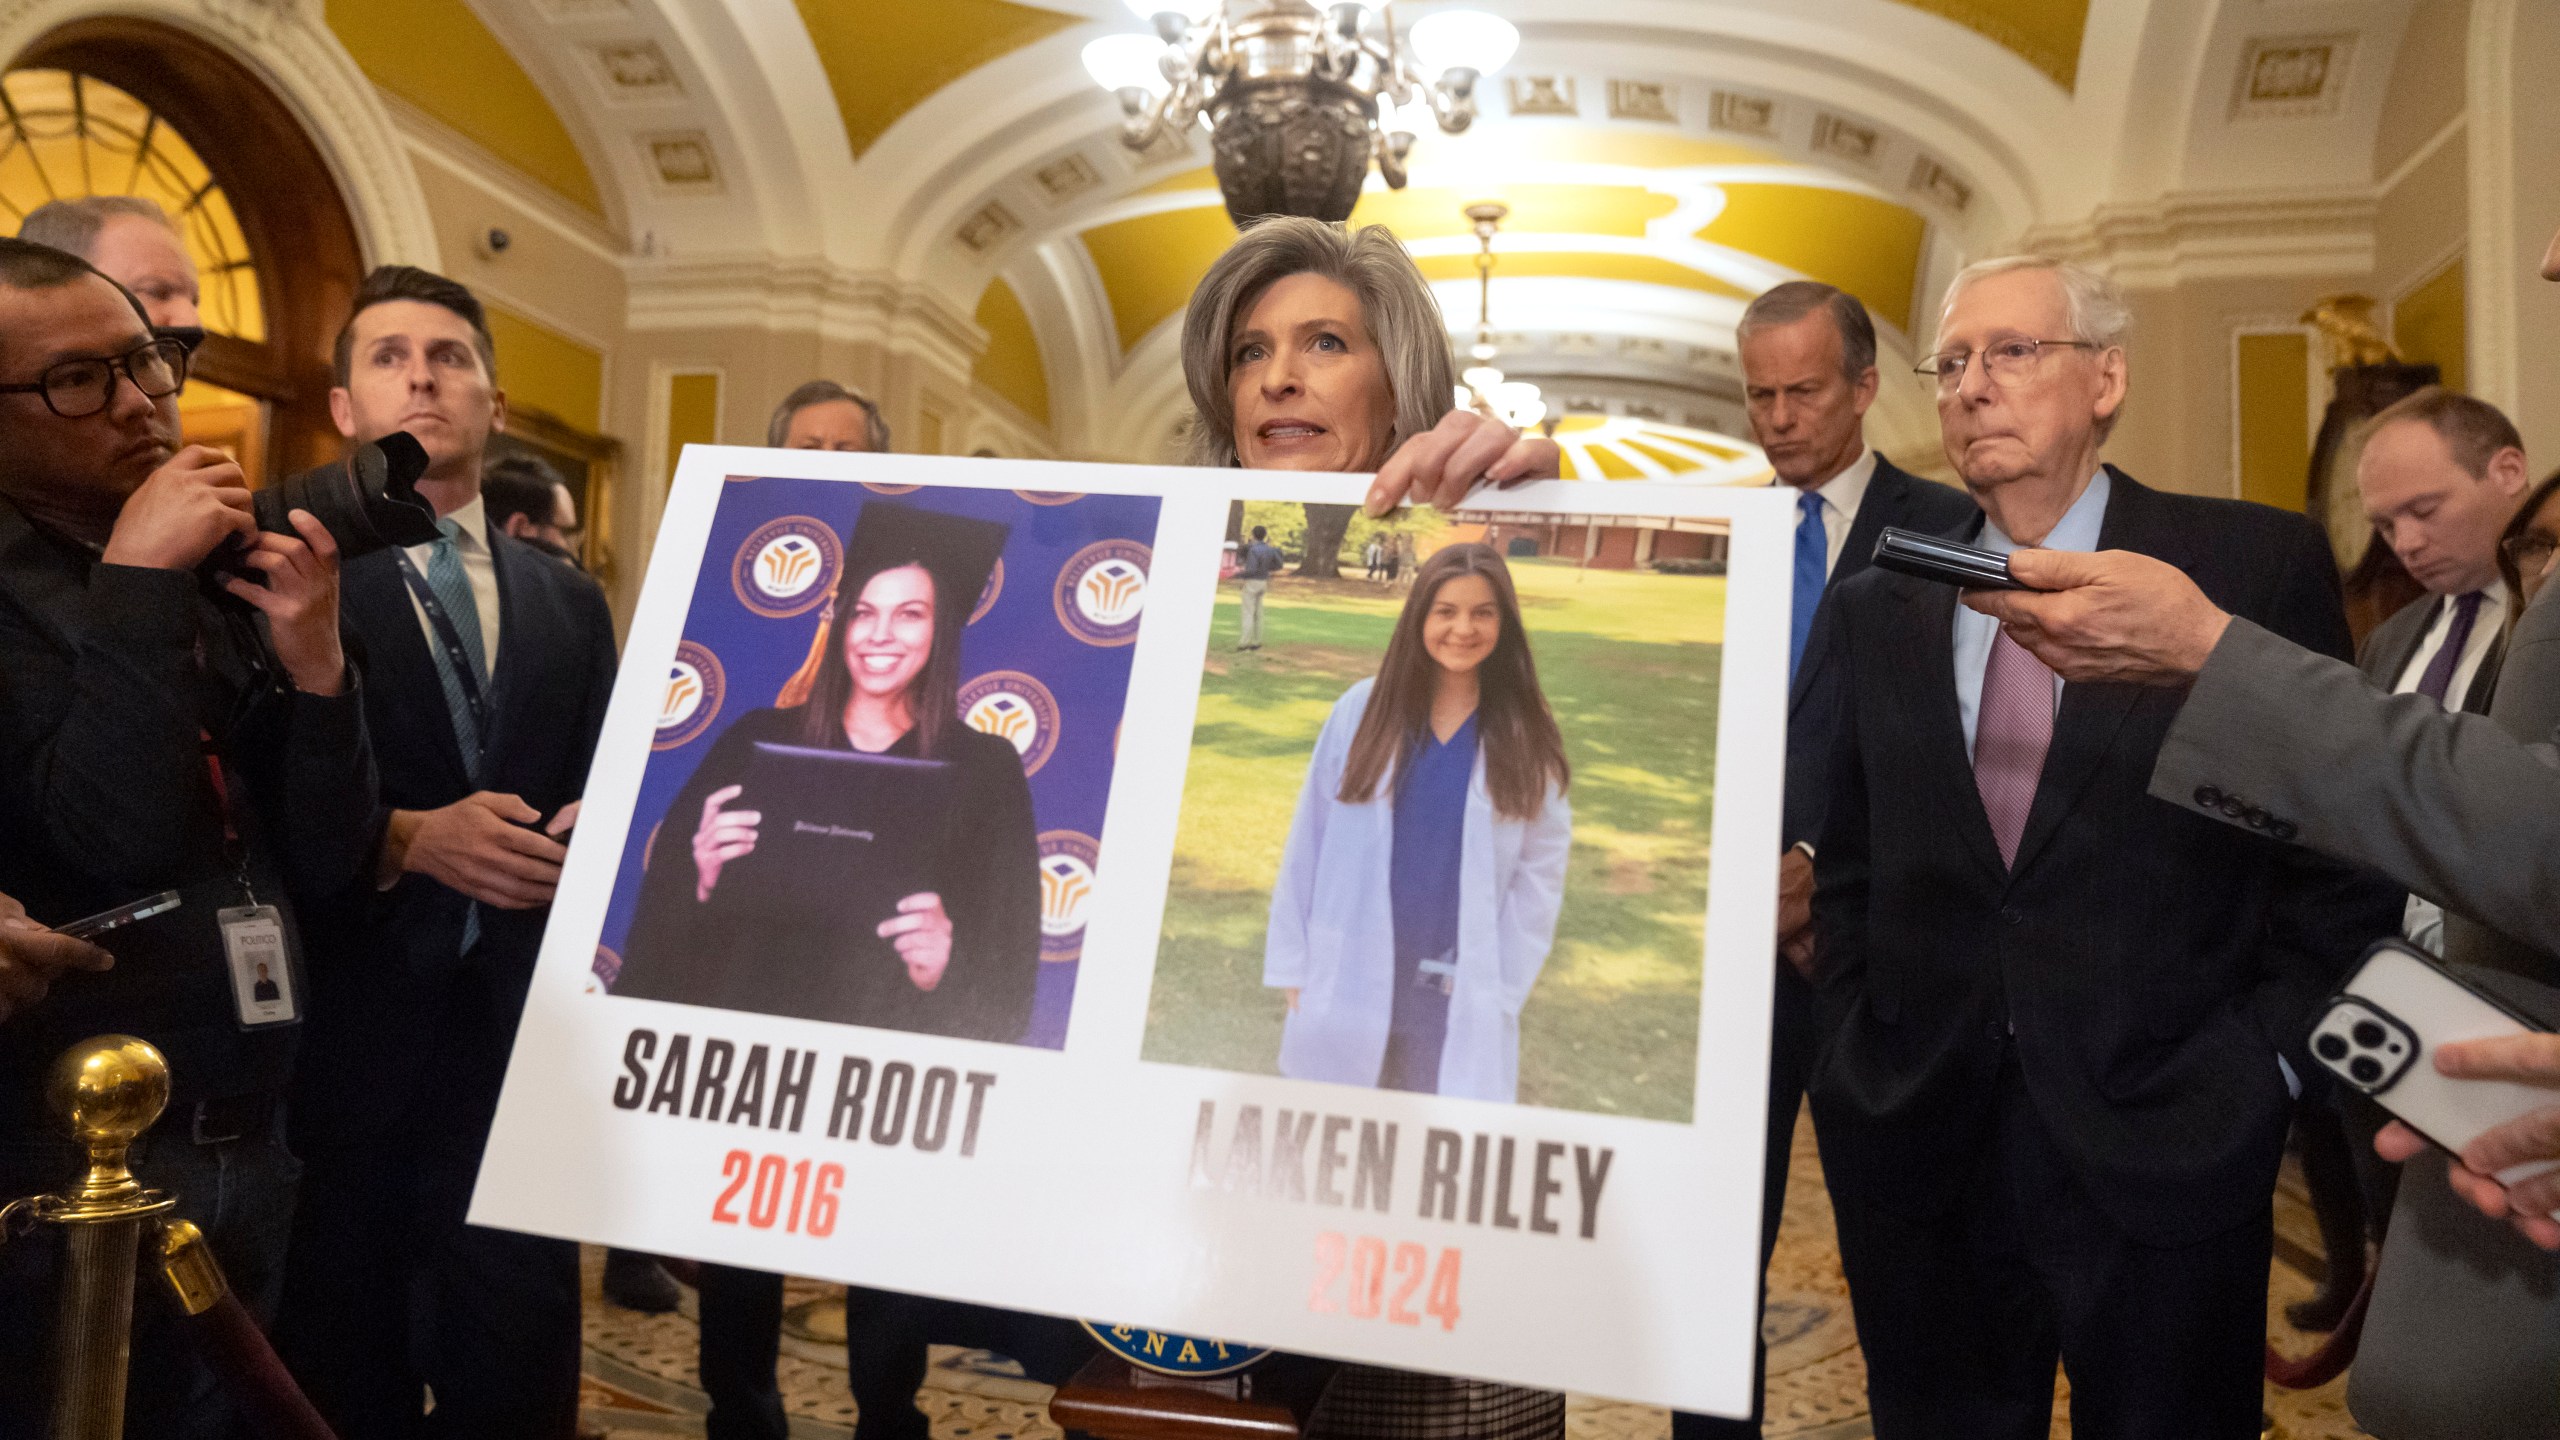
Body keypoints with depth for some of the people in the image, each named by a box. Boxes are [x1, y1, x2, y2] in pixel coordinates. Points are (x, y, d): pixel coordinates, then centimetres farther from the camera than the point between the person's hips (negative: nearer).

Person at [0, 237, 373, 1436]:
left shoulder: (225, 574, 5)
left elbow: (323, 867, 3)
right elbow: (116, 842, -21)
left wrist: (315, 660, -10)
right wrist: (138, 588, -18)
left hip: (249, 1147, 5)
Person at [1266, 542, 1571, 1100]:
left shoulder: (1526, 737, -2)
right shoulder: (1363, 709, -3)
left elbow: (1540, 872, -1)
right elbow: (1309, 843, 0)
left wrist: (1500, 991, -6)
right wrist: (1293, 965, 0)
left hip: (1460, 997, 0)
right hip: (1351, 980, 1)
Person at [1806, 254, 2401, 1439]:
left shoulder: (2258, 566, -3)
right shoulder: (1875, 608, 6)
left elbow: (2342, 850, -1)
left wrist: (2263, 1061, -6)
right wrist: (1857, 1047, 3)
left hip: (2166, 1149, -2)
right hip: (1917, 1150, 3)